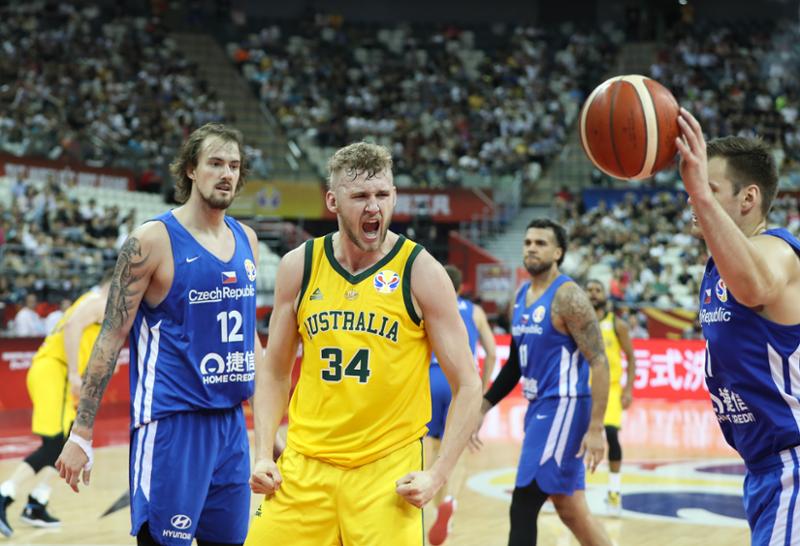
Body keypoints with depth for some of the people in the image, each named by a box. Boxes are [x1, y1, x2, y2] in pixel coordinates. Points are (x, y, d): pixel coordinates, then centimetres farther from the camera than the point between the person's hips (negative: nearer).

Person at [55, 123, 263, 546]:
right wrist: (81, 434, -11)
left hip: (231, 420, 7)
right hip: (171, 421, -6)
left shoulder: (246, 240, 10)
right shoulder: (152, 240, -9)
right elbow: (111, 337, -8)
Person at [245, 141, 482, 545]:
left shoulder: (420, 272, -6)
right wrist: (263, 454, 2)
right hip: (303, 466, 3)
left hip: (388, 471, -3)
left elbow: (467, 385, -3)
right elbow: (275, 372, 13)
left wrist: (438, 474, -11)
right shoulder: (299, 266, 3)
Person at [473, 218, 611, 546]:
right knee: (571, 509, 14)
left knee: (522, 508, -9)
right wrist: (483, 407, 15)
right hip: (538, 407, 9)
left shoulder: (567, 297, -13)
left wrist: (596, 428, -22)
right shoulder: (521, 297, 12)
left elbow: (599, 363, -17)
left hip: (563, 407, -9)